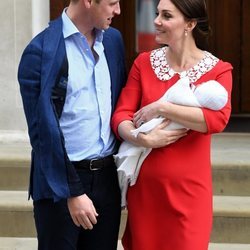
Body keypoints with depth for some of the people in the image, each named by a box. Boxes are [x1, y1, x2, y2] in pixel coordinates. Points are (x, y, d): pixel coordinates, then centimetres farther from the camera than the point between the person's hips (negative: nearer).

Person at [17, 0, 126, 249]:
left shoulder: (113, 39, 6)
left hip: (107, 176, 6)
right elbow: (43, 132, -15)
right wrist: (72, 192, -17)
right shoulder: (41, 51, -13)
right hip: (61, 181, -5)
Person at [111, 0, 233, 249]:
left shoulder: (218, 70, -4)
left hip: (188, 187, -2)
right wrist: (142, 138, -21)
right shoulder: (144, 62, 4)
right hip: (144, 184, 3)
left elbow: (217, 119, -20)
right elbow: (120, 116, -1)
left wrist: (161, 108, -19)